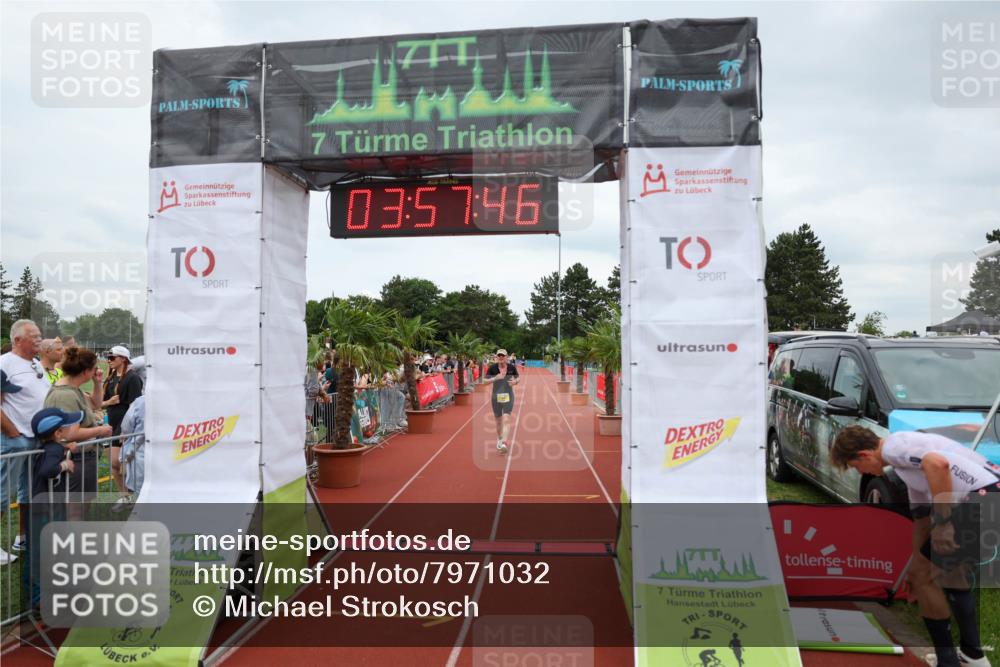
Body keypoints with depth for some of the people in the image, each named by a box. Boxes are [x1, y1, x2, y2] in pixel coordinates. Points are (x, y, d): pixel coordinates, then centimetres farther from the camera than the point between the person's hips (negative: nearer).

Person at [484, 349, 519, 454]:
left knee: (506, 420, -15)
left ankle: (504, 444, -23)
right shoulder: (492, 368, -5)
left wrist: (515, 381, -11)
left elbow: (518, 377, 13)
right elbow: (485, 380, -5)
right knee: (498, 421, 14)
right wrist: (495, 378, -22)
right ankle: (499, 439, 39)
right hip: (496, 397, 1)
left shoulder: (512, 367, -2)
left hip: (508, 396, -1)